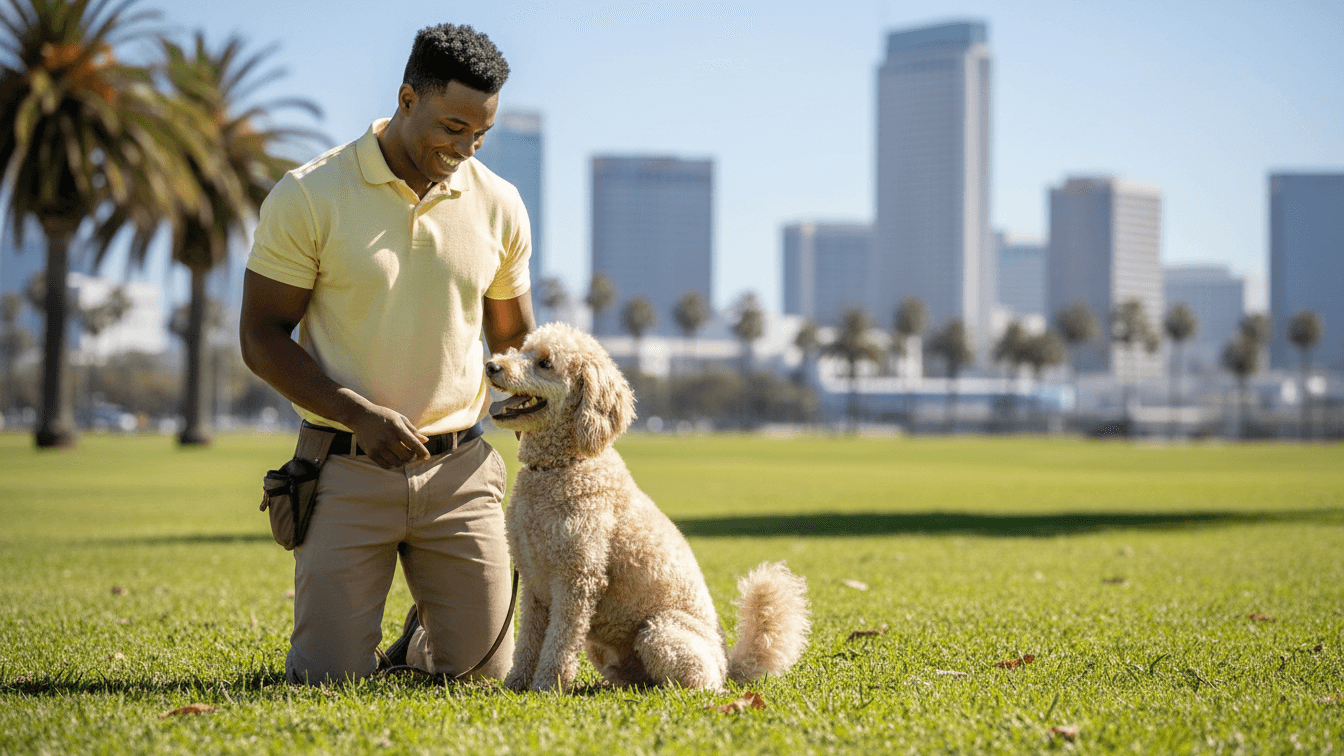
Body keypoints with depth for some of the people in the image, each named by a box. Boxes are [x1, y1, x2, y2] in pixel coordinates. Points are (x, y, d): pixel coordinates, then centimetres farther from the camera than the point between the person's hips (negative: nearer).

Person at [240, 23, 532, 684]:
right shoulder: (308, 196, -8)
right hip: (347, 472, -3)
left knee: (483, 668, 2)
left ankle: (419, 641, 37)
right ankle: (351, 621, 30)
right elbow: (262, 337, -6)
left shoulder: (497, 205, 3)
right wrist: (359, 414, -19)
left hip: (459, 469, 3)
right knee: (328, 677, -6)